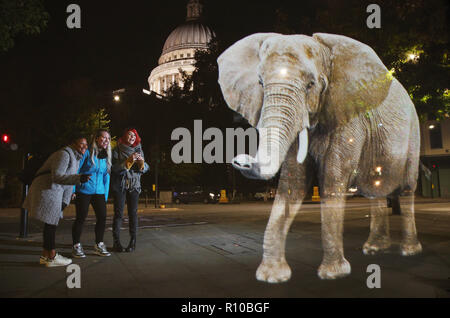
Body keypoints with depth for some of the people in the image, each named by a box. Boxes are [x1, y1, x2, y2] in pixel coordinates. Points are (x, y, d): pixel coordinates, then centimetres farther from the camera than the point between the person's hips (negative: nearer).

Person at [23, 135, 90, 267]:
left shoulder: (76, 158, 16)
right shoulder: (64, 154, -17)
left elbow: (70, 180, 16)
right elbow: (57, 176, -27)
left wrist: (65, 201, 9)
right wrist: (79, 178, -37)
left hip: (55, 191, 10)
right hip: (47, 188, -10)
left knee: (52, 222, 12)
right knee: (51, 223, -6)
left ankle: (45, 256, 21)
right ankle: (52, 257, 2)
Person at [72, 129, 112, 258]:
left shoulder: (106, 156, 9)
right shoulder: (87, 152, -8)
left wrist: (106, 195, 10)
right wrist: (73, 190, -9)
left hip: (99, 192, 5)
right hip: (83, 190, -5)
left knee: (102, 217, 0)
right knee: (81, 218, 0)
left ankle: (99, 245, 14)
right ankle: (76, 246, 14)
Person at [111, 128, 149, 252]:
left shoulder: (138, 150, 11)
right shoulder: (117, 150, 0)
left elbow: (145, 168, 8)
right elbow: (114, 167, -11)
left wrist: (142, 162, -13)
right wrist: (129, 161, -20)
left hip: (134, 185, 3)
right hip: (119, 184, -3)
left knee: (133, 213, -1)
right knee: (118, 213, -3)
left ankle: (133, 242, 4)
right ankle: (116, 242, 2)